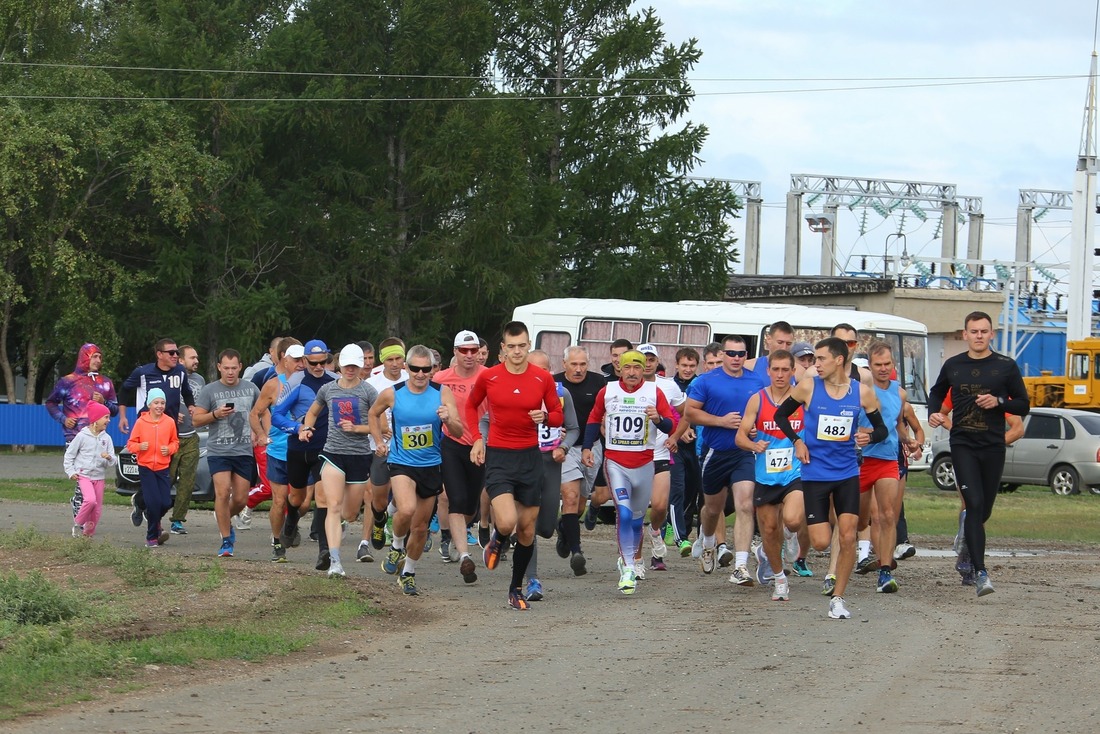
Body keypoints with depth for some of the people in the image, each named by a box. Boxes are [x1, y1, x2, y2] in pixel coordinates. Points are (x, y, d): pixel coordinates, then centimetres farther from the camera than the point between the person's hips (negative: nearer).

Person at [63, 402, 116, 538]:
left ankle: (89, 532, 23)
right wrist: (70, 472, -3)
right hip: (84, 474, -4)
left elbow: (113, 461, 2)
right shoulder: (82, 436, -7)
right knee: (90, 500, -25)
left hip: (99, 477, 4)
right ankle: (78, 524, -5)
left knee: (97, 508, 5)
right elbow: (69, 454, 1)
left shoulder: (106, 438, 3)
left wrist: (109, 458, -20)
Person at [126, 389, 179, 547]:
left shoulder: (170, 422, 2)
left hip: (163, 467, 3)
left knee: (166, 503, -4)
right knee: (153, 502, -11)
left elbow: (175, 442, 12)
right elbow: (130, 444, 1)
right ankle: (152, 537, 5)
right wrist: (139, 446, -19)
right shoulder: (141, 422, -4)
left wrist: (170, 449, -8)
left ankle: (155, 522, 30)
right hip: (146, 467, -2)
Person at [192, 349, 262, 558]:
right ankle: (226, 541, -7)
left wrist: (261, 434, 14)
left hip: (244, 452, 3)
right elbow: (196, 420, 0)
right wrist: (216, 414, -16)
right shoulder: (210, 391, 0)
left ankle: (224, 522, 35)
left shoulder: (250, 388, 9)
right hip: (218, 452, -3)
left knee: (240, 499, 3)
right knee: (222, 493, -16)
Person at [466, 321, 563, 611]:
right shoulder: (488, 377, -3)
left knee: (527, 529, 6)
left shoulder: (543, 378, -1)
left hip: (530, 457, 2)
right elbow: (471, 406, 15)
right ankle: (497, 541, 17)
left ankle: (516, 589, 22)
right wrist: (477, 439, 3)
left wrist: (545, 417, -15)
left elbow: (558, 416, 8)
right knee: (507, 522, -21)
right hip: (498, 457, -2)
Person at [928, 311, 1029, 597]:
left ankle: (966, 548, 40)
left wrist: (998, 401, -12)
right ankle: (980, 571, -19)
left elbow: (1023, 406, 6)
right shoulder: (953, 366, 7)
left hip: (993, 446, 1)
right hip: (963, 445, -1)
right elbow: (937, 392, 25)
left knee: (984, 509, 9)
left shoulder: (1006, 366, 3)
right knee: (974, 504, -16)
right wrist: (934, 413, 5)